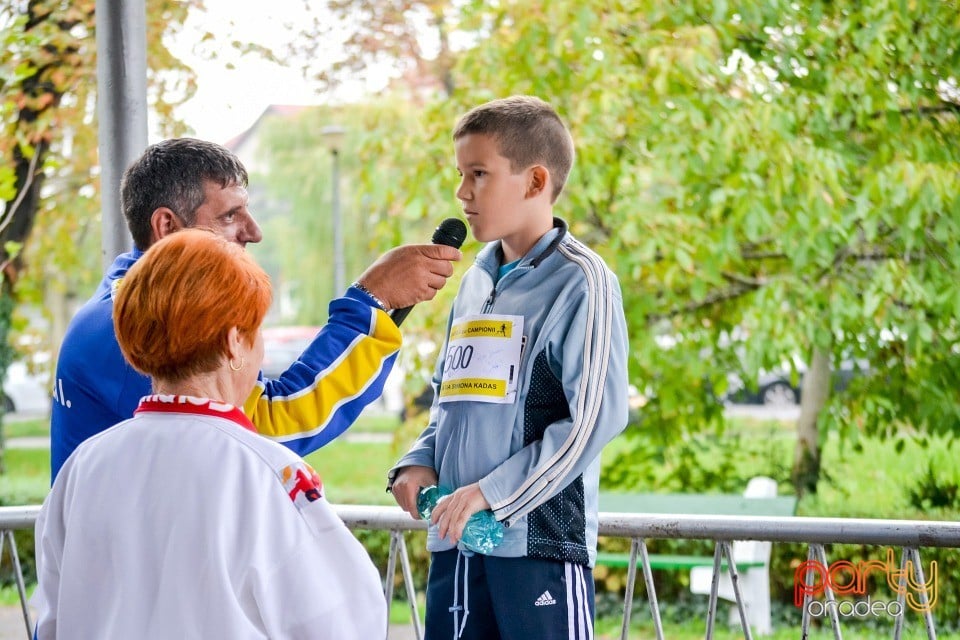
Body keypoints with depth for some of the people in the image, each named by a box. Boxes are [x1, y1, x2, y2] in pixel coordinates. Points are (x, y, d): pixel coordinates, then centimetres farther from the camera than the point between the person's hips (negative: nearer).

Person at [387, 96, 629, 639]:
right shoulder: (476, 281, 16)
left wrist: (491, 491, -16)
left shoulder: (579, 280, -7)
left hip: (542, 535, -7)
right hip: (456, 538, 7)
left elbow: (596, 417, -14)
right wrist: (420, 462, 4)